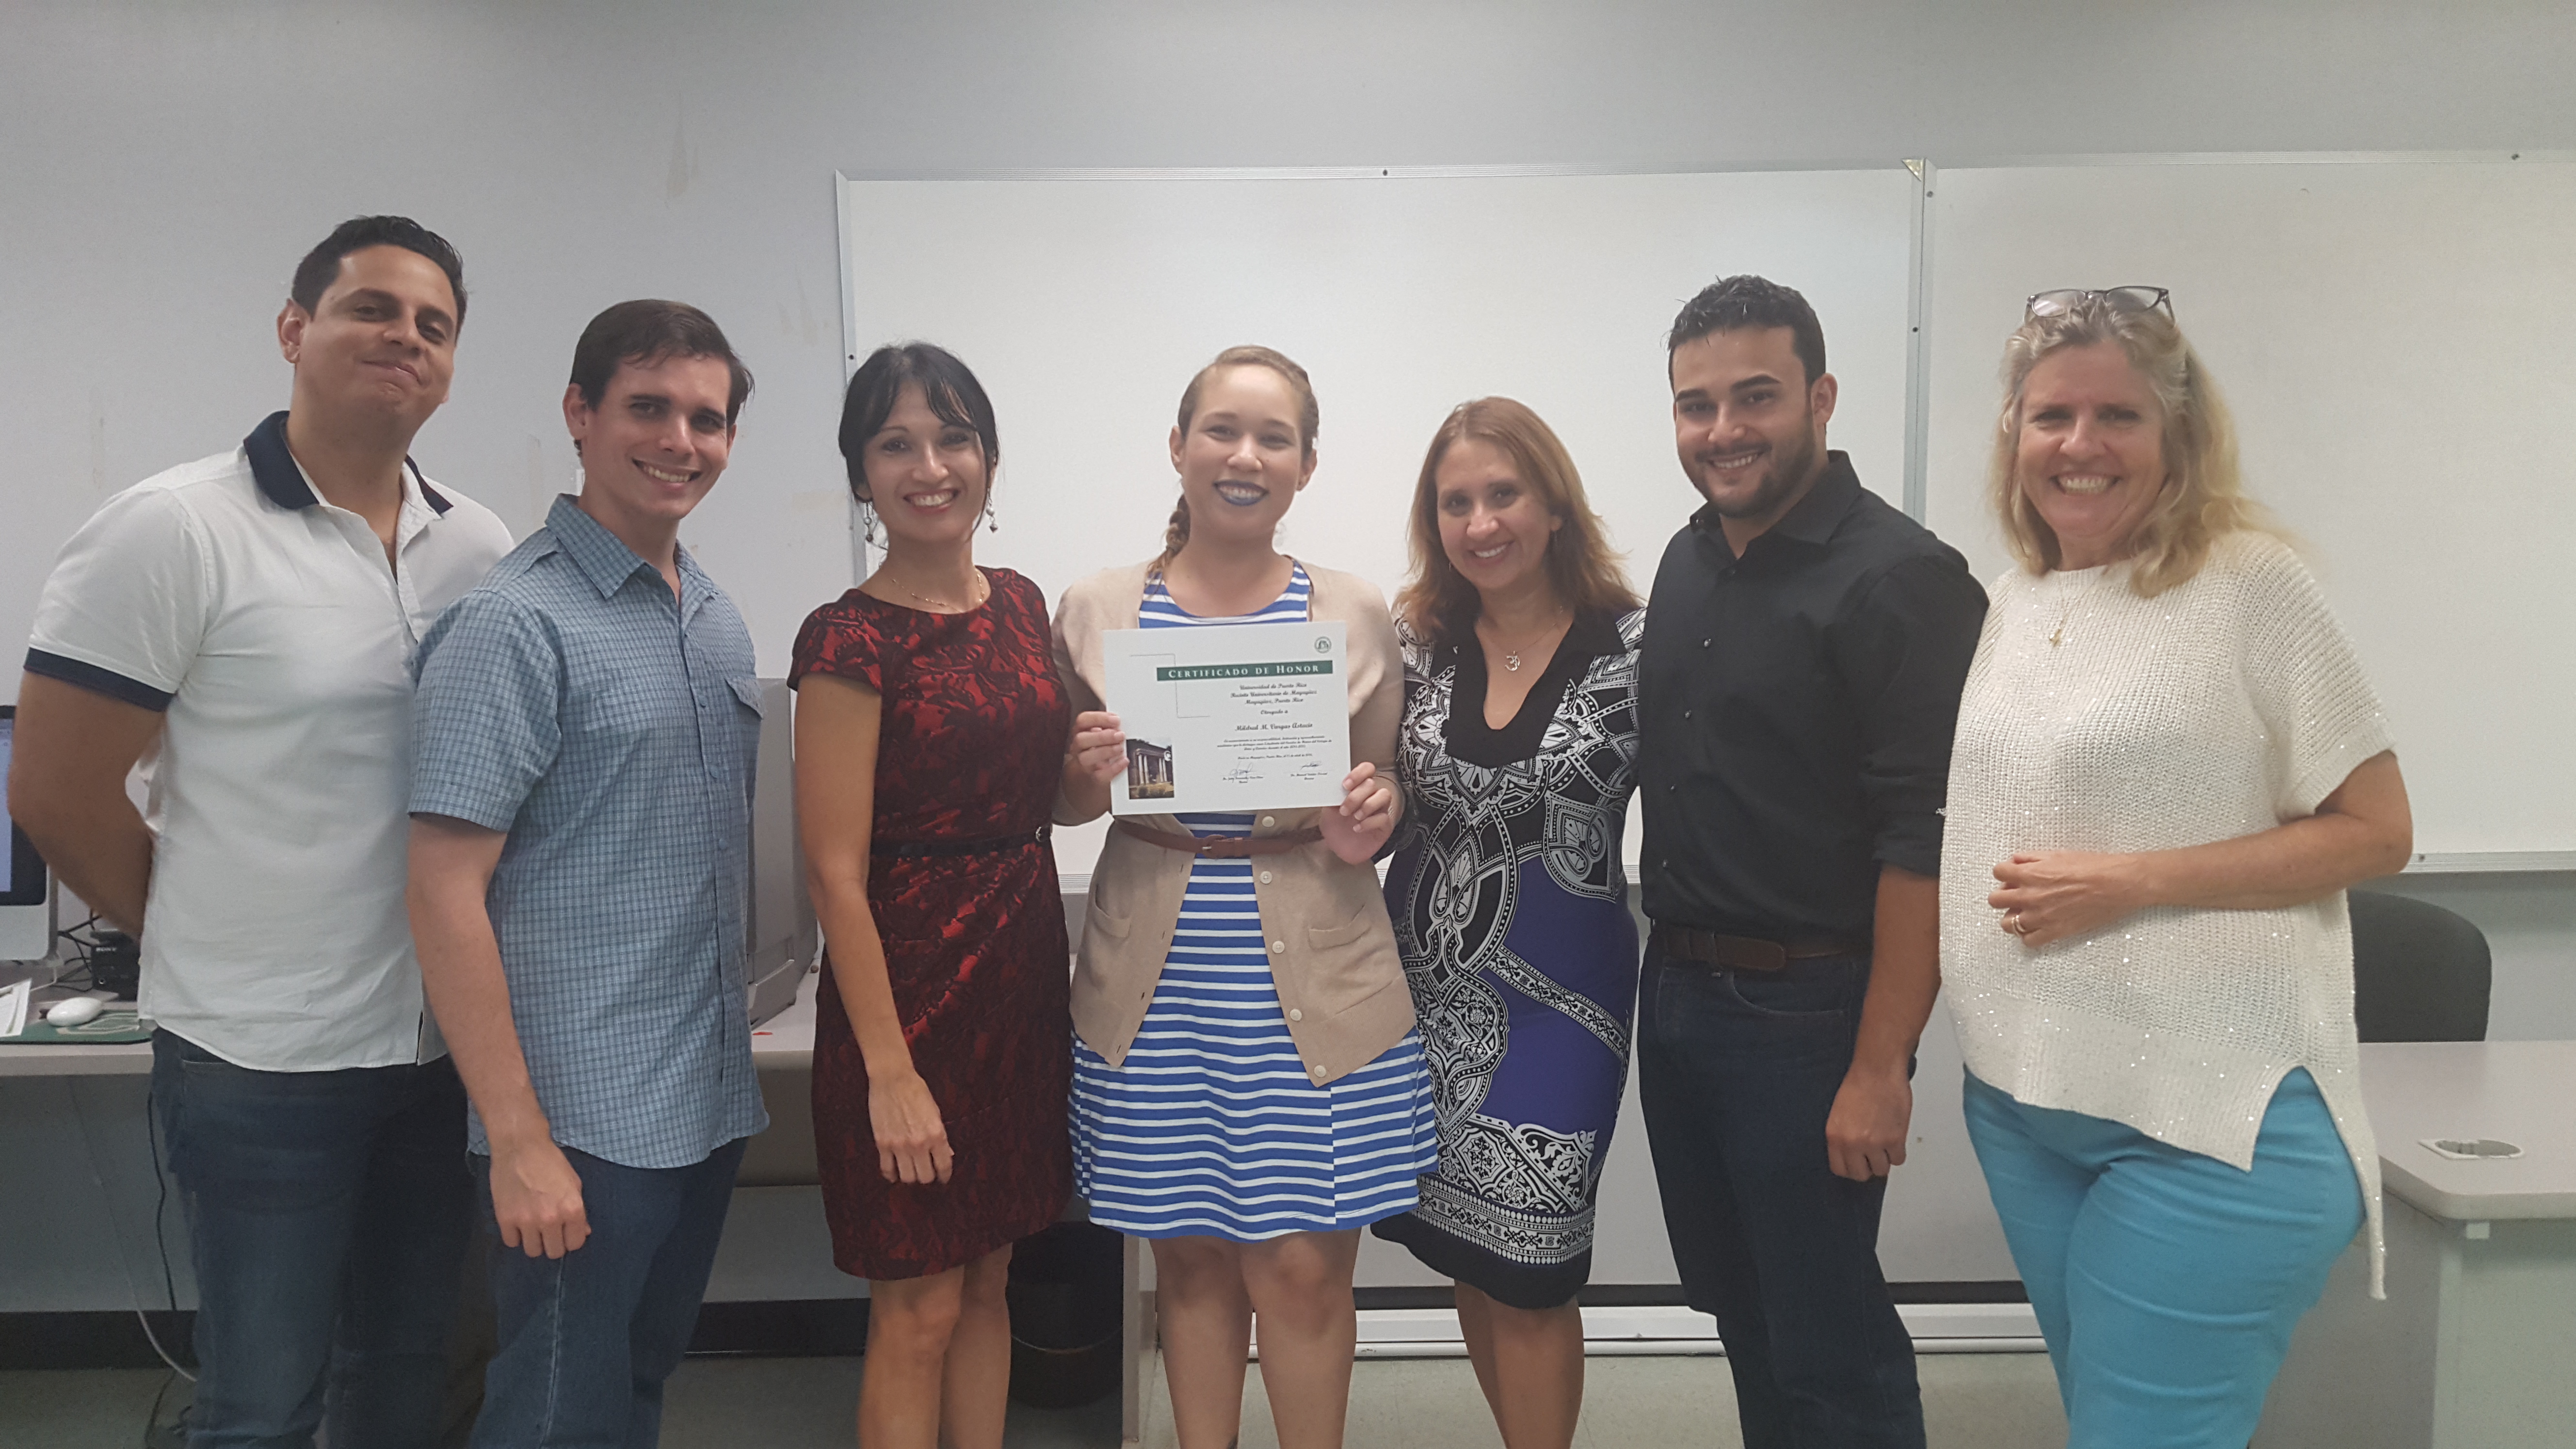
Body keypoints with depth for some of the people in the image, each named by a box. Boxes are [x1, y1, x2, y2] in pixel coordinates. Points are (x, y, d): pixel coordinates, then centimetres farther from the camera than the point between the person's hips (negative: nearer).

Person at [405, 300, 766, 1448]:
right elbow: (445, 894, -17)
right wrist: (518, 1139, -20)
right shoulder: (514, 625, -13)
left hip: (709, 1103, 7)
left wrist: (730, 1026, 15)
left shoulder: (718, 620, 10)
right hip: (581, 1126, -7)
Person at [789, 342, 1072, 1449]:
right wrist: (889, 1068, -18)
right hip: (910, 984, -6)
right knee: (918, 1308, 5)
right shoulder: (851, 639, -13)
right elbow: (837, 869, -16)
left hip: (1023, 973, 6)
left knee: (988, 1280, 17)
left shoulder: (1021, 603, 7)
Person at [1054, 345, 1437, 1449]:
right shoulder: (1095, 612, 3)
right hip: (1155, 979, 1)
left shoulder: (1356, 615, 2)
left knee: (1305, 1266, 3)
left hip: (1314, 976, 0)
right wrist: (1088, 774, -11)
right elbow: (1063, 806, 11)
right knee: (1191, 1261, 11)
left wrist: (1369, 826, -10)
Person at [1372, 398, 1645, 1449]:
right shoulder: (1415, 640, 2)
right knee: (1463, 1251, 14)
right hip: (1431, 978, 4)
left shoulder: (1632, 643, -9)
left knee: (1524, 1269, 1)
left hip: (1561, 989, -4)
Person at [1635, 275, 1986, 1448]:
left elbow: (1928, 842, -19)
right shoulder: (1689, 561, 10)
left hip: (1806, 1013, -7)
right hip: (1676, 993, 7)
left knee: (1828, 1348, 3)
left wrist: (1879, 1068, -20)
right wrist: (1670, 963, 12)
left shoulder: (1898, 579, -14)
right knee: (1739, 1309, 19)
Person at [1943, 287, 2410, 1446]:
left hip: (2211, 1115, -6)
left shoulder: (2251, 583, -10)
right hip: (2020, 1094, 6)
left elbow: (2376, 831, -10)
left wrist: (2131, 886, -19)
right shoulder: (2007, 605, 9)